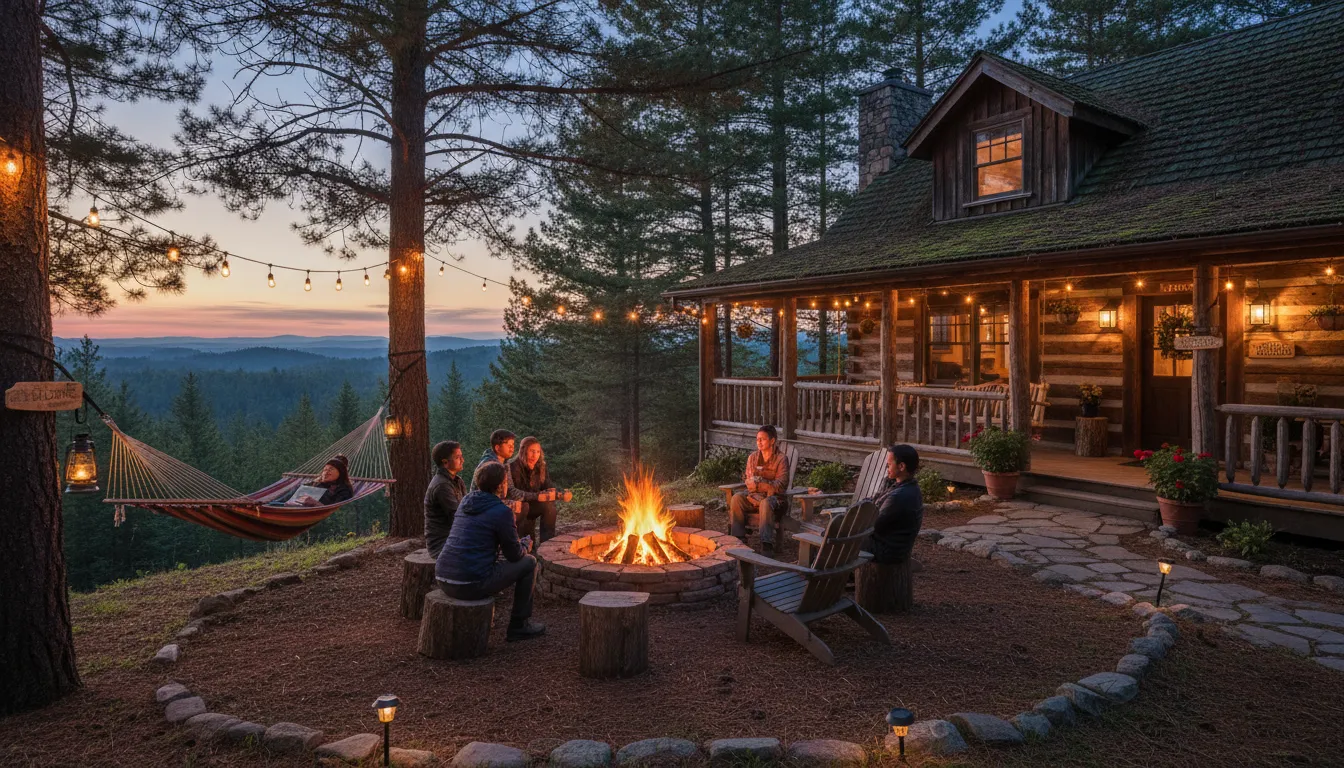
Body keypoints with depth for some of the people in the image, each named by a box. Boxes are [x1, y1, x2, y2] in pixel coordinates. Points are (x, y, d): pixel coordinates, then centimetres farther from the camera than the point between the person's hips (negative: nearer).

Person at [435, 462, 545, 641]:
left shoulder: (465, 502, 13)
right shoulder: (502, 512, -10)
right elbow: (514, 555, -3)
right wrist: (525, 544, 20)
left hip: (442, 580, 8)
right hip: (470, 584, -8)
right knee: (529, 562, 8)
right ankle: (520, 625, 15)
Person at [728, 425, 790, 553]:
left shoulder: (780, 459, -7)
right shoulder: (753, 457, 8)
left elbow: (780, 486, -15)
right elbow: (749, 482, 8)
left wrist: (758, 484, -22)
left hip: (775, 497, -5)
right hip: (755, 495, 5)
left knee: (766, 503, -39)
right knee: (736, 498, -24)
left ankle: (767, 544, -41)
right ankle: (738, 538, -23)